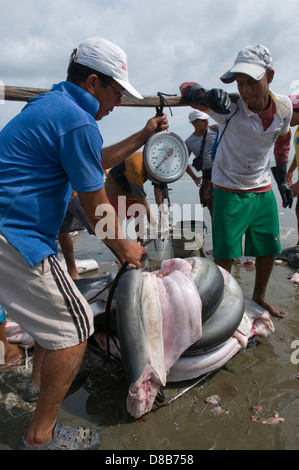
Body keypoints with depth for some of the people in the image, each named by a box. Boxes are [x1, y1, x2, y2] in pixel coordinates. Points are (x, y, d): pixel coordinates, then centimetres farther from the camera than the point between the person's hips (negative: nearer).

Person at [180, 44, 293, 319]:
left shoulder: (284, 107, -4)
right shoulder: (230, 107, -19)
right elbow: (187, 89, -17)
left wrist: (282, 180, 16)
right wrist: (208, 96, -41)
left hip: (263, 190, 5)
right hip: (229, 191, -5)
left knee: (269, 250, 14)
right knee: (225, 255, -3)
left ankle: (259, 297, 37)